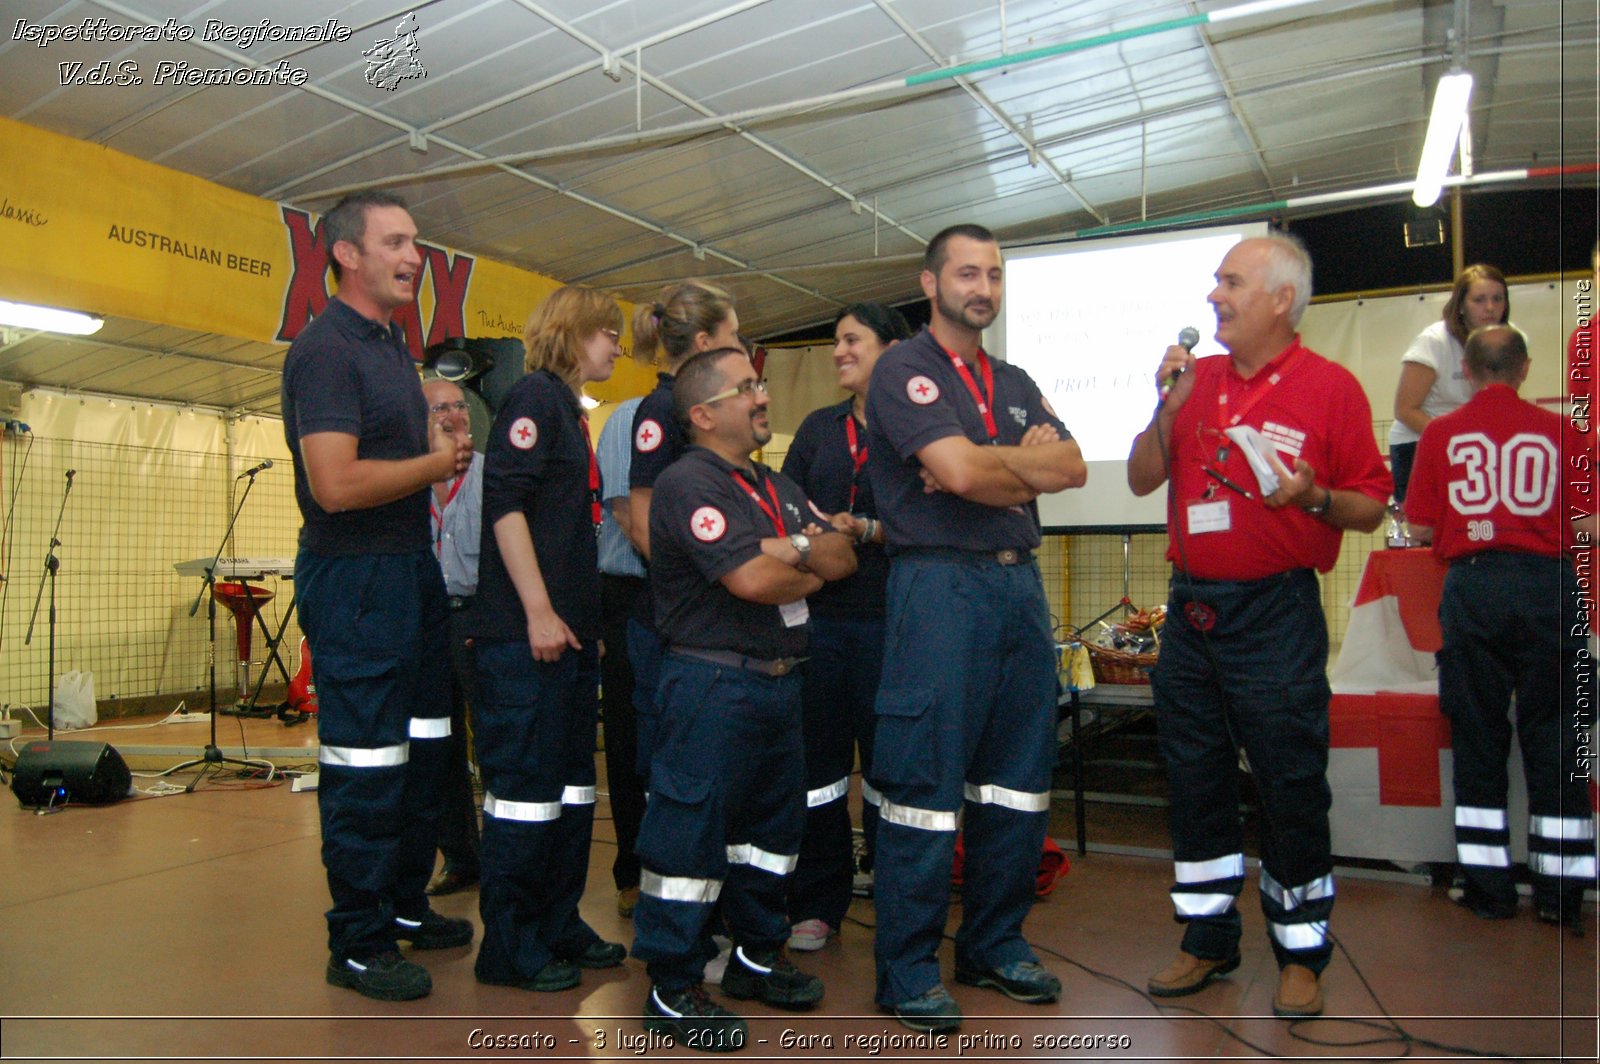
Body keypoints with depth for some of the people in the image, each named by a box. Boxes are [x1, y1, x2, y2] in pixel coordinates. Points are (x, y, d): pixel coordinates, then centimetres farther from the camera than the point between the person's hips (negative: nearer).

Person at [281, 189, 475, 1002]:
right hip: (354, 578, -10)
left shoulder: (392, 346, 16)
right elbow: (336, 484, -24)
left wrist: (441, 448, 9)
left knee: (422, 749, 17)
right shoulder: (325, 350, -15)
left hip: (411, 567, 10)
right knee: (365, 767, -1)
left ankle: (405, 905, 32)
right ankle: (358, 945, 13)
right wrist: (437, 462, -12)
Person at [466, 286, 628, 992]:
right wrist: (538, 611, -20)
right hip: (527, 633, -10)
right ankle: (509, 947, 9)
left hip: (570, 630, 10)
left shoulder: (572, 410, 20)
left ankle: (558, 927, 24)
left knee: (571, 785, 13)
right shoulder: (535, 397, -7)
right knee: (525, 787, -3)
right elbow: (506, 503, -17)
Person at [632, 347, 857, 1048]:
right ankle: (671, 990, 11)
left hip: (778, 678, 9)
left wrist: (794, 549, -13)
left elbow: (844, 556, 8)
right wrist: (811, 575, -3)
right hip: (712, 682, -9)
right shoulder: (688, 483, -12)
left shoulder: (776, 487, 17)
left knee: (772, 820, 18)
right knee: (691, 830, -2)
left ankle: (757, 957, 34)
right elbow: (751, 579, -23)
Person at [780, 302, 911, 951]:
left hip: (887, 616, -4)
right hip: (820, 612, 4)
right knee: (819, 754, 7)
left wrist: (867, 529, -17)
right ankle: (818, 904, 20)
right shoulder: (819, 428, 16)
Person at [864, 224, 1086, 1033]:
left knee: (1019, 776, 11)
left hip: (1019, 582, 8)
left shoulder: (1016, 383, 20)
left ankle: (995, 945, 26)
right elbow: (958, 470, -17)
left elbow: (1072, 466, 6)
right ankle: (907, 968, 8)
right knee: (925, 782, -4)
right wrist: (1027, 467, 1)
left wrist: (989, 464, -9)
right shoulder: (904, 370, -2)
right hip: (940, 582, -7)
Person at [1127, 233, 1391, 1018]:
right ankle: (1209, 939, 28)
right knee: (1194, 781, 12)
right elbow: (1142, 480, 8)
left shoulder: (1330, 387, -4)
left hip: (1276, 613, -5)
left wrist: (1314, 497, -22)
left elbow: (1371, 508, -2)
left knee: (1291, 788, 3)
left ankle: (1301, 954, 22)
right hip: (1191, 606, 5)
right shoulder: (1198, 378, 9)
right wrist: (1167, 408, -5)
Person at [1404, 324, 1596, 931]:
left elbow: (1420, 528, 2)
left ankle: (1488, 886, 12)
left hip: (1473, 586, 0)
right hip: (1549, 584, 0)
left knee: (1477, 736, 8)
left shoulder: (1441, 433, 3)